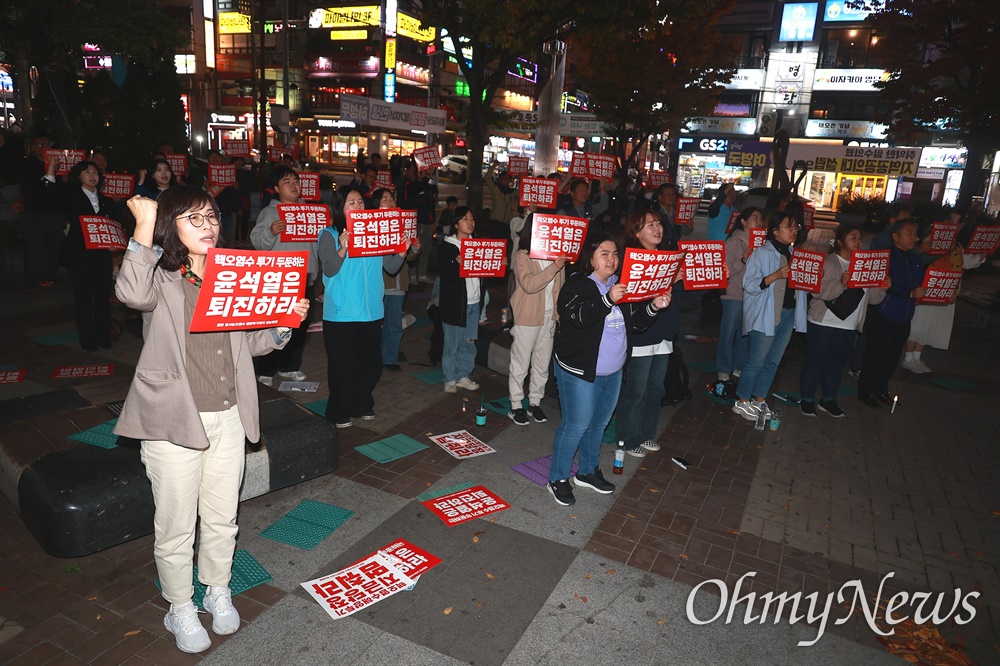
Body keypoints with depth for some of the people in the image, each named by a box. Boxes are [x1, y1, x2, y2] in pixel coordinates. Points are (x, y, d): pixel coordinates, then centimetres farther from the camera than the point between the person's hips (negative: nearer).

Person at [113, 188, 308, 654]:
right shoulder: (159, 278, -6)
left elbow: (253, 341, 12)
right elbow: (132, 294, -31)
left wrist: (286, 323, -6)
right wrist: (144, 228, -26)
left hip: (228, 419, 5)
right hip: (174, 422, -4)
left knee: (222, 518, 19)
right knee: (176, 527, 11)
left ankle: (218, 591, 43)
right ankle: (180, 609, 34)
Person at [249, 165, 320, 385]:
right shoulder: (269, 212, -2)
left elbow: (319, 243, 20)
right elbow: (257, 241, -12)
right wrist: (270, 231, -30)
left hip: (306, 278, 5)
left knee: (300, 326, 14)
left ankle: (290, 366, 28)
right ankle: (264, 371, 11)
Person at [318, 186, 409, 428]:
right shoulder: (329, 235, -4)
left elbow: (391, 267, 5)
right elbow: (329, 270, -15)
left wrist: (402, 251, -12)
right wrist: (343, 249, -31)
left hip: (371, 311, 4)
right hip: (341, 313, -4)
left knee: (371, 362, 13)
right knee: (342, 365, 5)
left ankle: (362, 405, 33)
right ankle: (339, 412, 22)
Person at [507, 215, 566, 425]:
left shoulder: (556, 256, 4)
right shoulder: (522, 257, -11)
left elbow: (560, 288, 12)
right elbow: (529, 284, -25)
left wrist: (559, 313, 8)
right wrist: (553, 268, -30)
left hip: (549, 318, 5)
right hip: (526, 318, -5)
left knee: (542, 364, 15)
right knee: (520, 365, 5)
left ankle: (535, 402, 30)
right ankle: (516, 406, 18)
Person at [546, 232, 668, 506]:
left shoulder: (621, 285, 9)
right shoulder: (577, 284, -13)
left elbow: (635, 321, 10)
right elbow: (577, 316, -29)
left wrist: (653, 306, -8)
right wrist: (608, 300, -41)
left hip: (613, 371, 8)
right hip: (580, 370, -8)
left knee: (599, 423, 19)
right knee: (576, 424, -2)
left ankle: (588, 472, 36)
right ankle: (557, 478, 14)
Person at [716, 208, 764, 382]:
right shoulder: (734, 241, -7)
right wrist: (743, 260, -26)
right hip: (734, 295, -5)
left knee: (746, 334, 11)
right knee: (728, 333, 2)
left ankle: (738, 367, 24)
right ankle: (723, 370, 12)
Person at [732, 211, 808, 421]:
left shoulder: (794, 254, 11)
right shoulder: (762, 253, -10)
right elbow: (749, 285, -17)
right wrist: (777, 275, -26)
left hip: (789, 315, 7)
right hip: (766, 316, -7)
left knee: (773, 362, 13)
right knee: (756, 361, 0)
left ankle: (759, 401, 25)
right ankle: (742, 402, 14)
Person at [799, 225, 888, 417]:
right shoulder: (828, 262, -7)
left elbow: (872, 297, 12)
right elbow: (818, 290, -20)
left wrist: (883, 287, -7)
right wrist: (841, 283, -32)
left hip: (849, 329, 6)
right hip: (823, 325, -6)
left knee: (836, 365, 14)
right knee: (815, 364, 2)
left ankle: (828, 400, 29)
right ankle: (807, 400, 16)